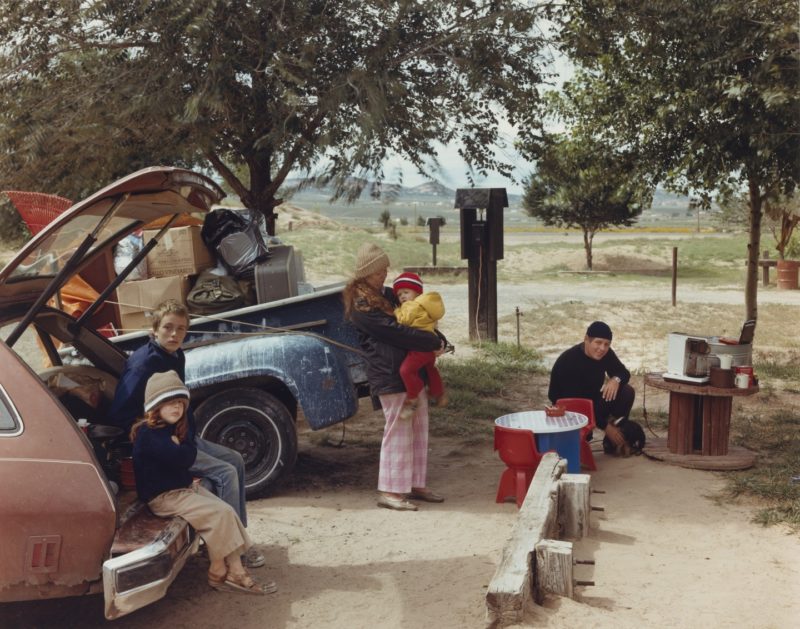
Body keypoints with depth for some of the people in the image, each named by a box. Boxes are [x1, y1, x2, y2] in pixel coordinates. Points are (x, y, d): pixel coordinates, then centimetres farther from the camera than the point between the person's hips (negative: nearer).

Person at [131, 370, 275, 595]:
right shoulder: (148, 434, -19)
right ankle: (218, 573, -6)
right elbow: (179, 457, -28)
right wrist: (179, 447, -10)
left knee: (227, 512, -5)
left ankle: (235, 572, -6)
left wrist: (178, 446, -16)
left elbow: (190, 456, -2)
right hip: (164, 497, -9)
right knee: (220, 513, -19)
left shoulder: (177, 428, 11)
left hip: (186, 486, 9)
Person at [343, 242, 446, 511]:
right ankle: (389, 491, 2)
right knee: (398, 431, -6)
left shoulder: (386, 295, 17)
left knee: (418, 429, 12)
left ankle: (415, 484, 21)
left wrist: (436, 341, 5)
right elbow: (395, 332, -18)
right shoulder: (360, 305, -11)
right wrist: (434, 342, -12)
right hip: (391, 375, -9)